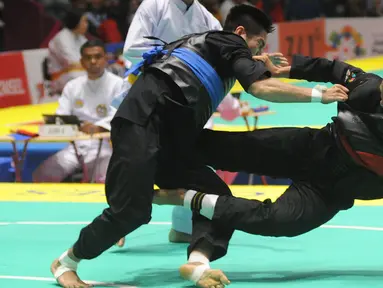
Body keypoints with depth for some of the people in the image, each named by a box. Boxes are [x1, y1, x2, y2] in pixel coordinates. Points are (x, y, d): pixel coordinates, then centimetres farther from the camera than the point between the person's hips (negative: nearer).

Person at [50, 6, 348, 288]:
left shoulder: (206, 44, 29)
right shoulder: (228, 43, 5)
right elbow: (261, 88, -8)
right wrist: (319, 95, -4)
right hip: (143, 123, -10)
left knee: (215, 196, 1)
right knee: (130, 210, -15)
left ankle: (199, 262, -19)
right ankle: (67, 262, 4)